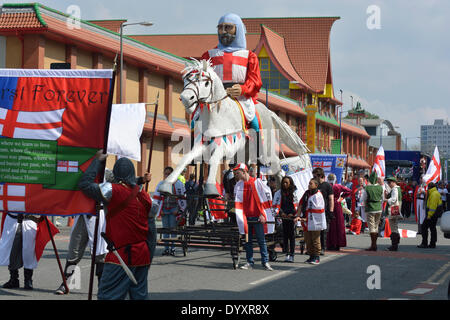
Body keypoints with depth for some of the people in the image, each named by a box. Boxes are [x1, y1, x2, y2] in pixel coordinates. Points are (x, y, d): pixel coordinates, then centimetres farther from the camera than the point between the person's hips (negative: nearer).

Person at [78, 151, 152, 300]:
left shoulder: (113, 190, -11)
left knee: (107, 295, -6)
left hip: (121, 255, -7)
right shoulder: (143, 194, 8)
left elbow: (84, 184, -6)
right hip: (142, 256, 7)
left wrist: (98, 160, 2)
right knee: (139, 295, 12)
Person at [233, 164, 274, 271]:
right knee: (247, 241, 5)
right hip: (245, 217, 4)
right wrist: (237, 214, 8)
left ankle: (265, 262, 2)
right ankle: (250, 262, 10)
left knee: (261, 240, -3)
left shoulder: (257, 182, -2)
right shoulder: (238, 185, 12)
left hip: (257, 216, -4)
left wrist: (262, 214, -5)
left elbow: (267, 194, -2)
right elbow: (237, 201, 18)